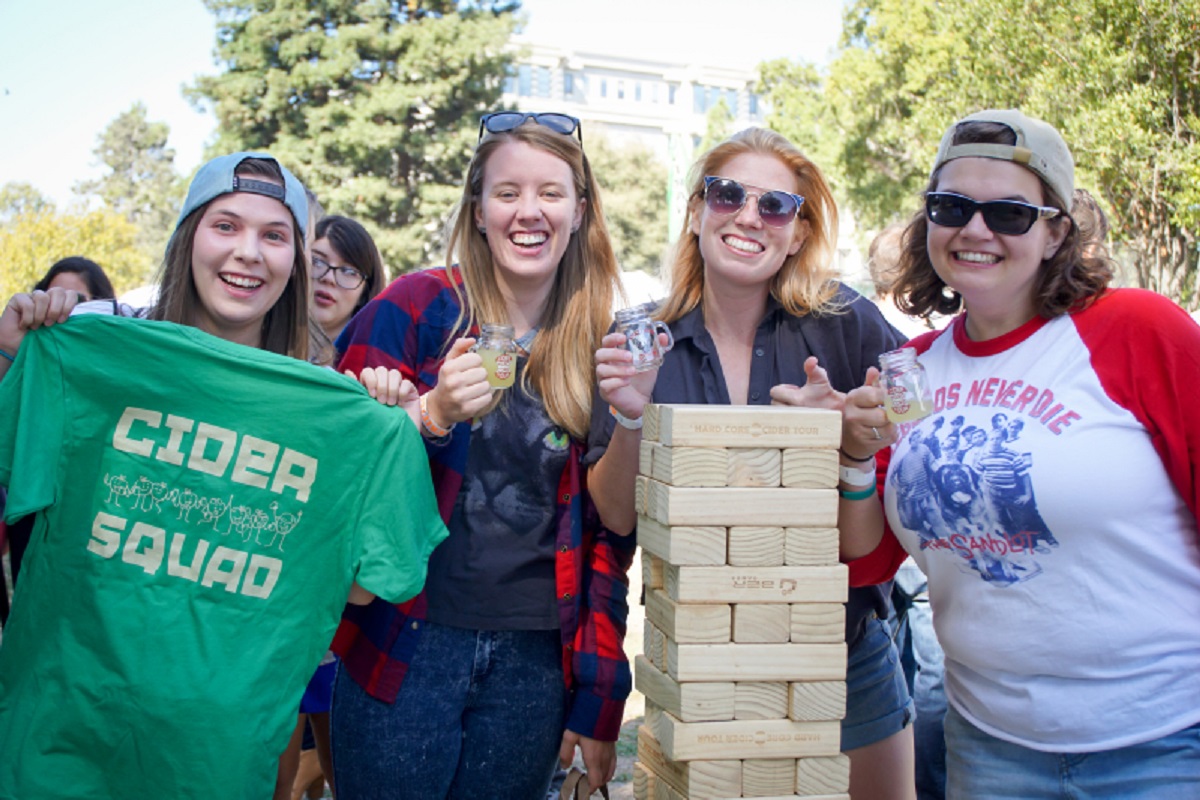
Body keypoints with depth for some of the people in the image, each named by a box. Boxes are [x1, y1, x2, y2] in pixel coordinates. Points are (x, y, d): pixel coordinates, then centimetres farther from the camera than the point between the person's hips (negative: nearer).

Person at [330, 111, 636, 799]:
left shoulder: (602, 348, 5)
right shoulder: (414, 308, -2)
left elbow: (610, 534, 7)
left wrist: (599, 703, 5)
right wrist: (434, 414, -21)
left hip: (536, 661, 2)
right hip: (408, 644, -2)